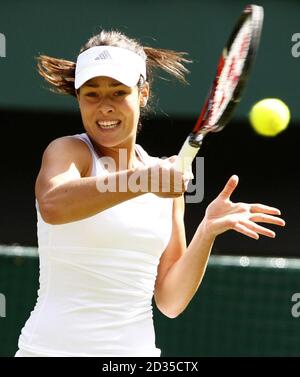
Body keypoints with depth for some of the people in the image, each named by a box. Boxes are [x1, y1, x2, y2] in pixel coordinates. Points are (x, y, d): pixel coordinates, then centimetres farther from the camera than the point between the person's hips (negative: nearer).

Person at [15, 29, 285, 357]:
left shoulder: (167, 178, 8)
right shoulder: (68, 150, -5)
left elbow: (170, 301, 4)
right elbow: (52, 205, -30)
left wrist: (207, 231, -9)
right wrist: (143, 180, -39)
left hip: (136, 349, 4)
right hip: (54, 347, -4)